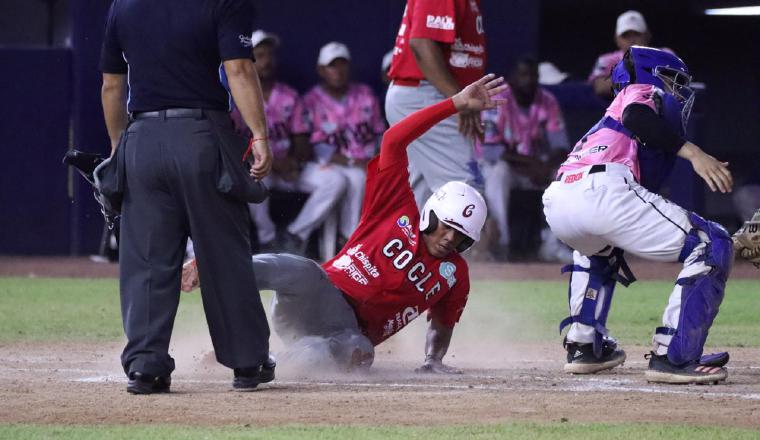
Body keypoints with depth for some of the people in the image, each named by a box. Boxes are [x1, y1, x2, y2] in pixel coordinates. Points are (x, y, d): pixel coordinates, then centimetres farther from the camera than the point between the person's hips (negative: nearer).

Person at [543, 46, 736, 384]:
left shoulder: (606, 119, 41)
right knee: (713, 246, -2)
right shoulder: (645, 91, 20)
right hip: (603, 190, -8)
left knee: (596, 244, 44)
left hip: (555, 204, 8)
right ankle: (673, 357, -10)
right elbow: (636, 117, -6)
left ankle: (583, 346, 31)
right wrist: (692, 152, -10)